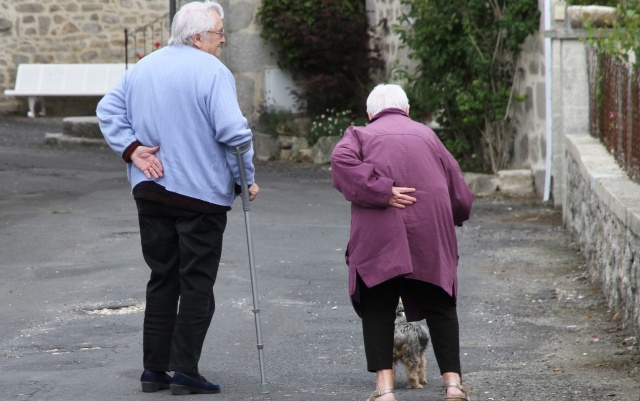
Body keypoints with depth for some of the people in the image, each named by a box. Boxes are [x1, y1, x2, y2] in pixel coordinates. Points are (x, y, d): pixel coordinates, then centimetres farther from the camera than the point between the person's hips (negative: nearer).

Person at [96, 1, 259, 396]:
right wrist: (247, 178, -7)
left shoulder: (143, 68, 11)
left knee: (161, 279, 14)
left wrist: (132, 148, 3)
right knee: (197, 284, 1)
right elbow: (232, 131, -19)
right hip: (202, 193, -6)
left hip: (150, 191, 6)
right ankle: (185, 371, -1)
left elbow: (109, 111, 12)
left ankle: (154, 368, 13)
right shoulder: (213, 72, -12)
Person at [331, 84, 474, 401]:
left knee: (378, 309, 5)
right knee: (439, 306, 11)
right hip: (431, 233, 2)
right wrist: (453, 218, 39)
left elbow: (342, 162, -9)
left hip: (378, 235, -2)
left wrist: (382, 192, -12)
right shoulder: (426, 135, 21)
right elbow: (460, 193, 20)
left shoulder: (361, 134, 15)